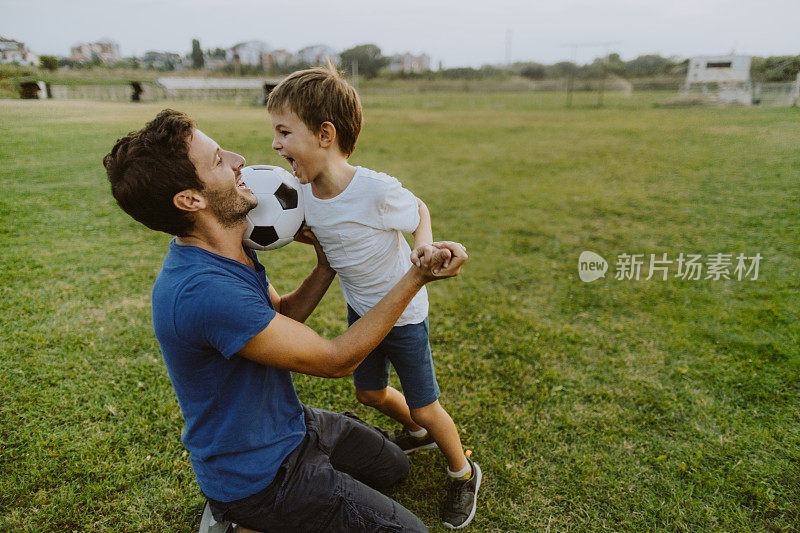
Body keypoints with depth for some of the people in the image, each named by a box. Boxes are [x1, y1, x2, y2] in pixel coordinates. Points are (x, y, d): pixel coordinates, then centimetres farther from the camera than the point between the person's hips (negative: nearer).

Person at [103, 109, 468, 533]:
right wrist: (417, 277, -25)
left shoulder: (230, 251, -4)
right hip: (259, 475, -8)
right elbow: (337, 360, -27)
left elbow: (280, 316, 9)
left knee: (393, 466, 23)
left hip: (289, 422, 9)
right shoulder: (203, 290, -34)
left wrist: (327, 266, -5)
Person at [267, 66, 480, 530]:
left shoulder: (376, 190, -30)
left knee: (426, 408, 6)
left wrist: (424, 245, -32)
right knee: (371, 393, 23)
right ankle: (417, 433, 55)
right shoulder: (305, 190, -14)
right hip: (360, 311, 7)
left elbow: (419, 210, -12)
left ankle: (464, 474, 37)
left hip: (403, 314, -6)